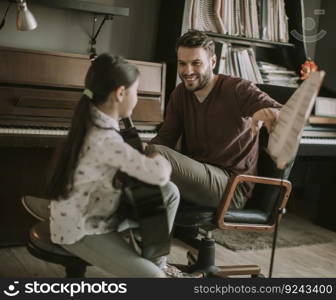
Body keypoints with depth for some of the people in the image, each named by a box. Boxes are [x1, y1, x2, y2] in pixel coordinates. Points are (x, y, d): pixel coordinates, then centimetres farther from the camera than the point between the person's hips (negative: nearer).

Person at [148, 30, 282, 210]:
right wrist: (140, 151, -17)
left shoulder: (238, 89, -7)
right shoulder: (180, 94, 11)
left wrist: (267, 112, -42)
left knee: (156, 154, -26)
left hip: (232, 187, -6)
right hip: (194, 177, 6)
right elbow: (165, 138, 7)